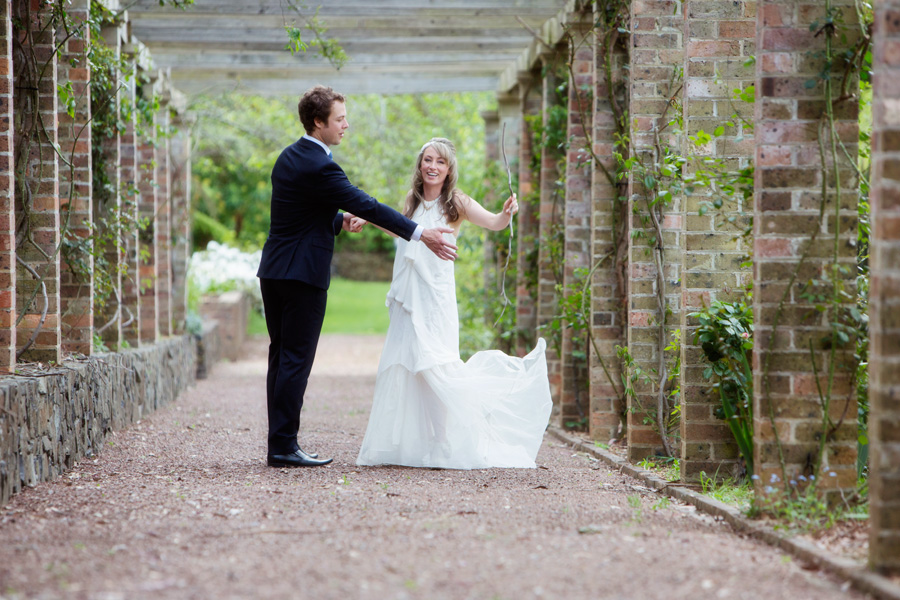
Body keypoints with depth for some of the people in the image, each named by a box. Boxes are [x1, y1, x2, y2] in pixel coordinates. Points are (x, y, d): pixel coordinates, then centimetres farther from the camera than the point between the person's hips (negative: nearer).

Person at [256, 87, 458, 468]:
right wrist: (420, 234, -17)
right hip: (302, 273, -9)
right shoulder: (319, 166, -17)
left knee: (281, 358, 10)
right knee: (296, 360, -6)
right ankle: (283, 446, -5)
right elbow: (367, 206, -19)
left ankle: (279, 443, 13)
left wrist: (337, 221, 11)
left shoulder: (289, 157, 13)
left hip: (274, 271, 9)